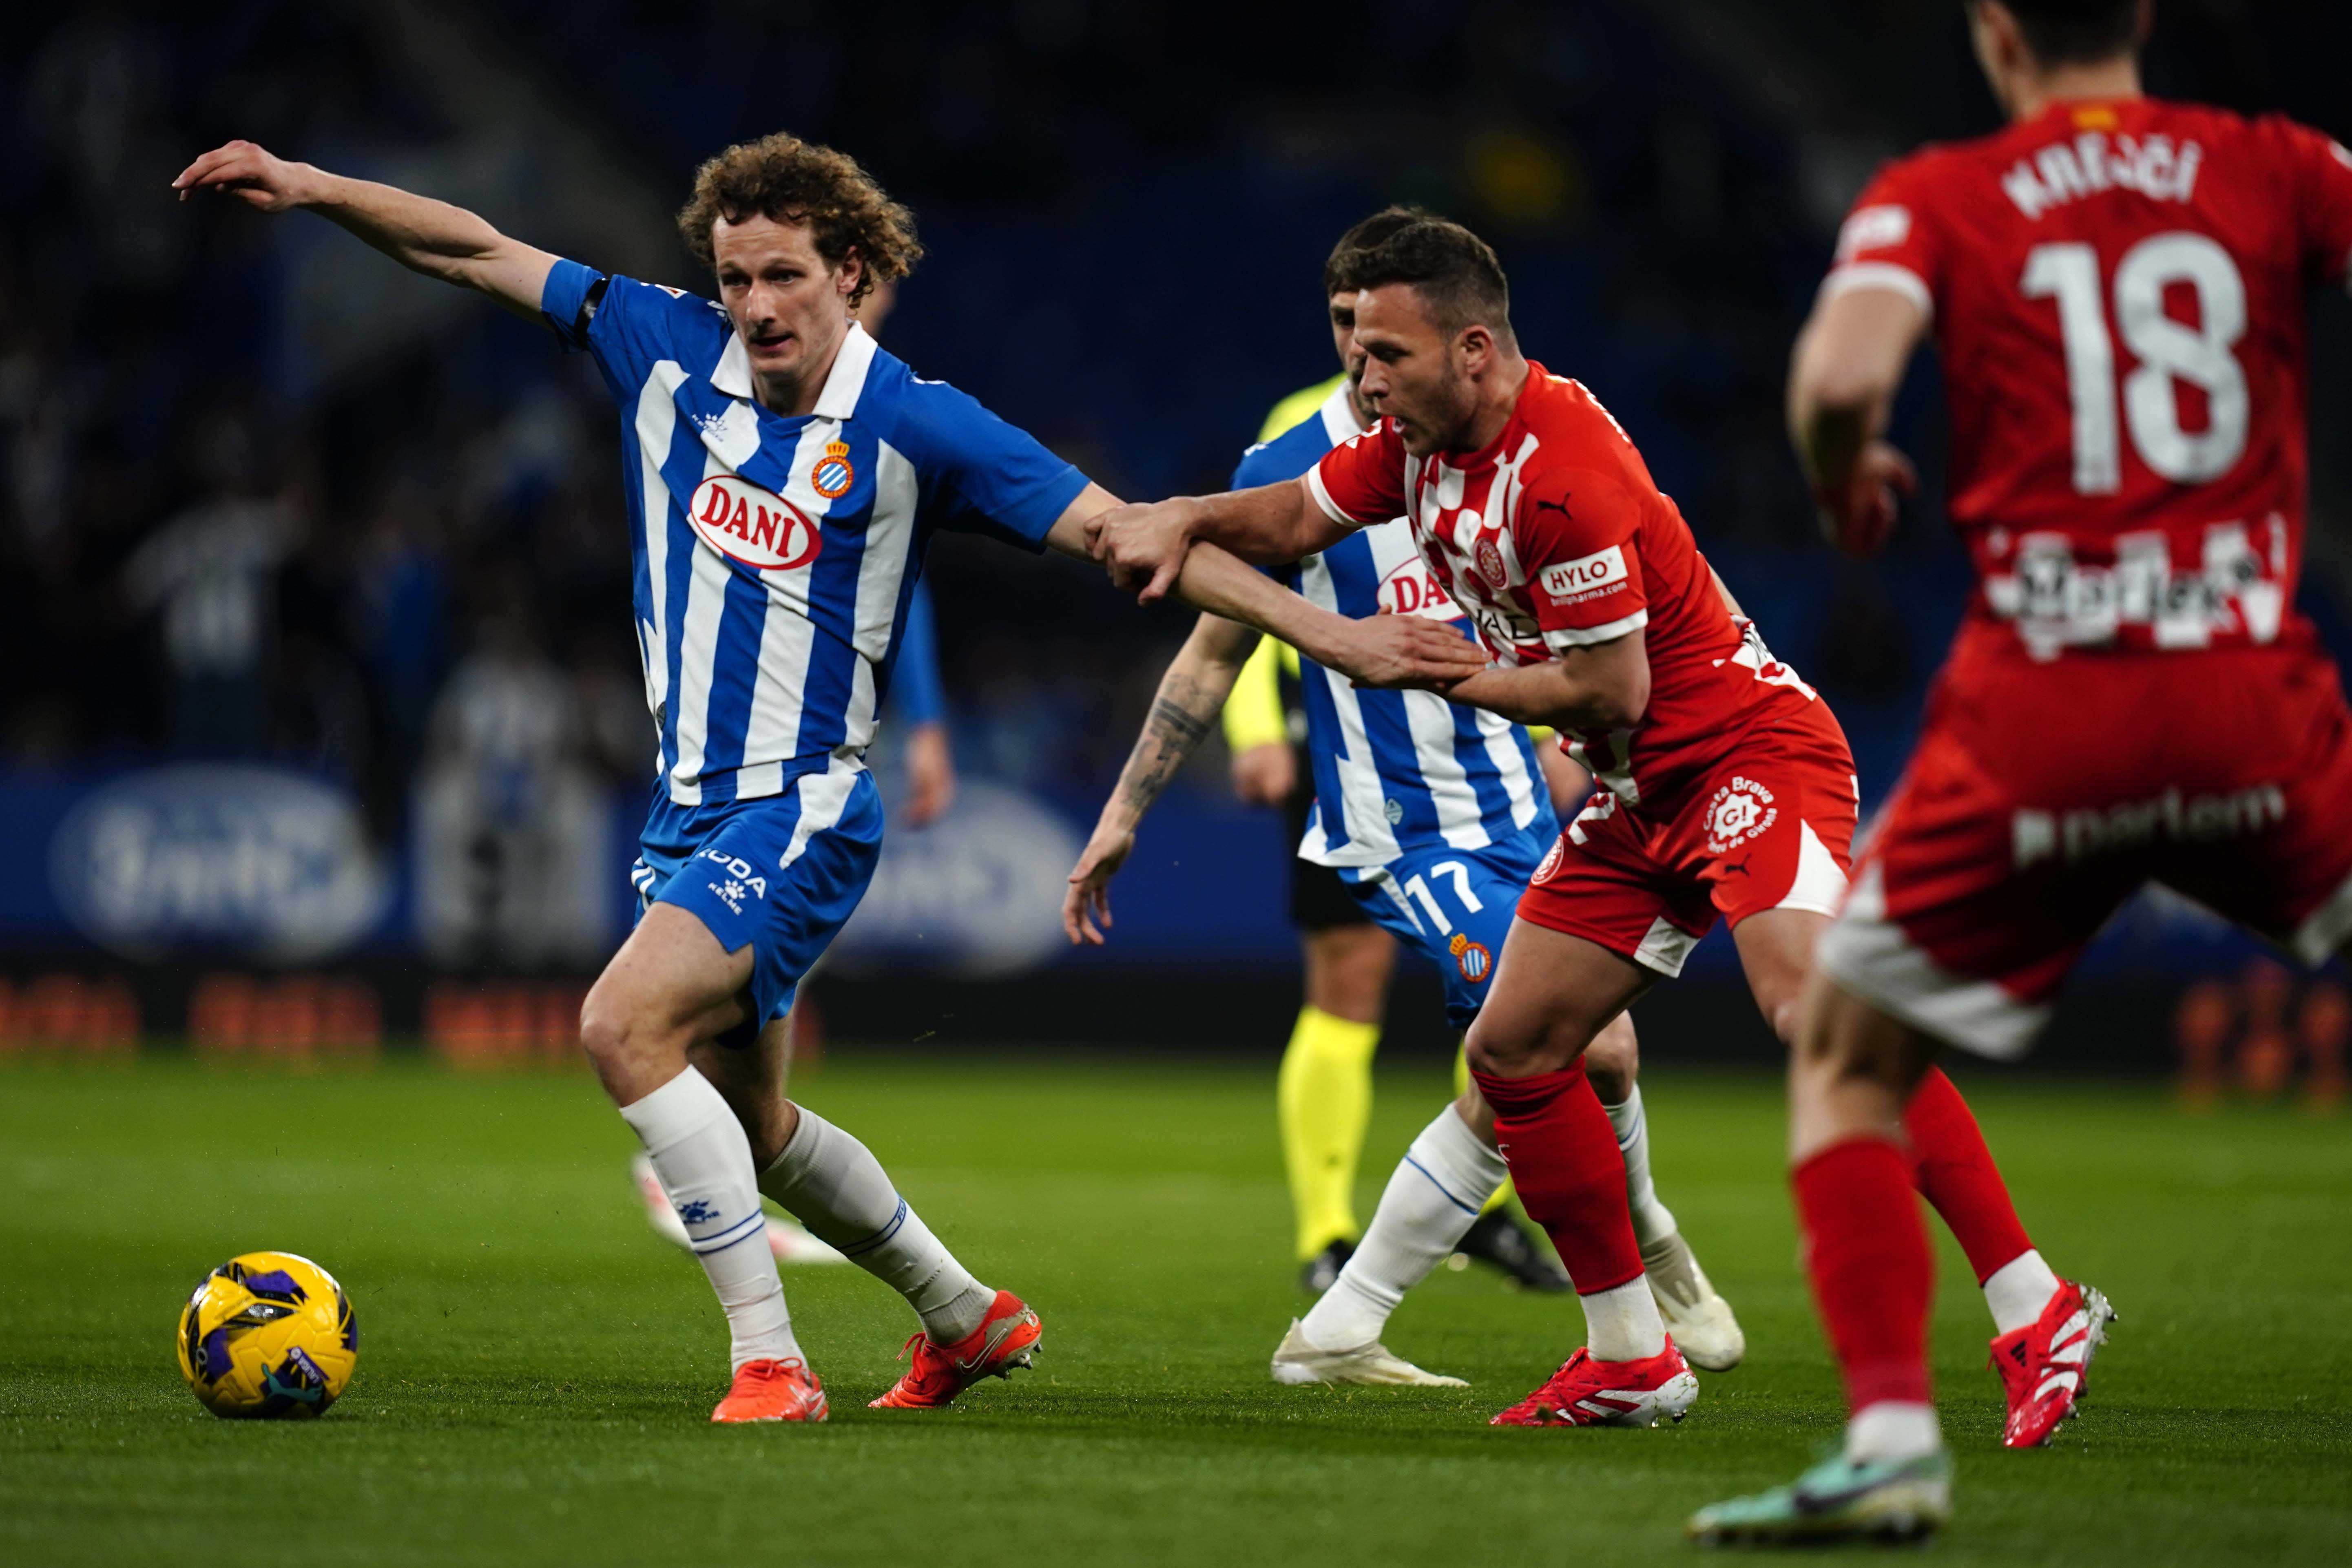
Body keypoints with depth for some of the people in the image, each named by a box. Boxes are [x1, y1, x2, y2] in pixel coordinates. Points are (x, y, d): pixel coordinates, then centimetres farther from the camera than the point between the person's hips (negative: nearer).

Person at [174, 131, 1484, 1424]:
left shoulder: (912, 425, -12)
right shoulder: (671, 352, 1)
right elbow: (480, 252, 6)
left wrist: (1330, 633, -18)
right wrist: (308, 186, -2)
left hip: (803, 811, -7)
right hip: (690, 807, 7)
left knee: (626, 1026, -27)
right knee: (748, 1122, 18)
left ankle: (770, 1358, -23)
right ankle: (968, 1316, 39)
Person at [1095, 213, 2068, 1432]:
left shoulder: (1562, 472, -25)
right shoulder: (1422, 438, 4)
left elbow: (1609, 691, -23)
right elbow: (1301, 516, 21)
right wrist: (1184, 520, 2)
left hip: (1748, 751, -10)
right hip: (1642, 799, 10)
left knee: (1815, 1018, -29)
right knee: (1513, 1053, 6)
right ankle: (1631, 1360, 15)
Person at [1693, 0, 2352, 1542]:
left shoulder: (1937, 197, 5)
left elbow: (1842, 376, -12)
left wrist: (1845, 487, 9)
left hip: (2038, 716, -1)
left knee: (1848, 1061, 16)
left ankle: (1893, 1437, -1)